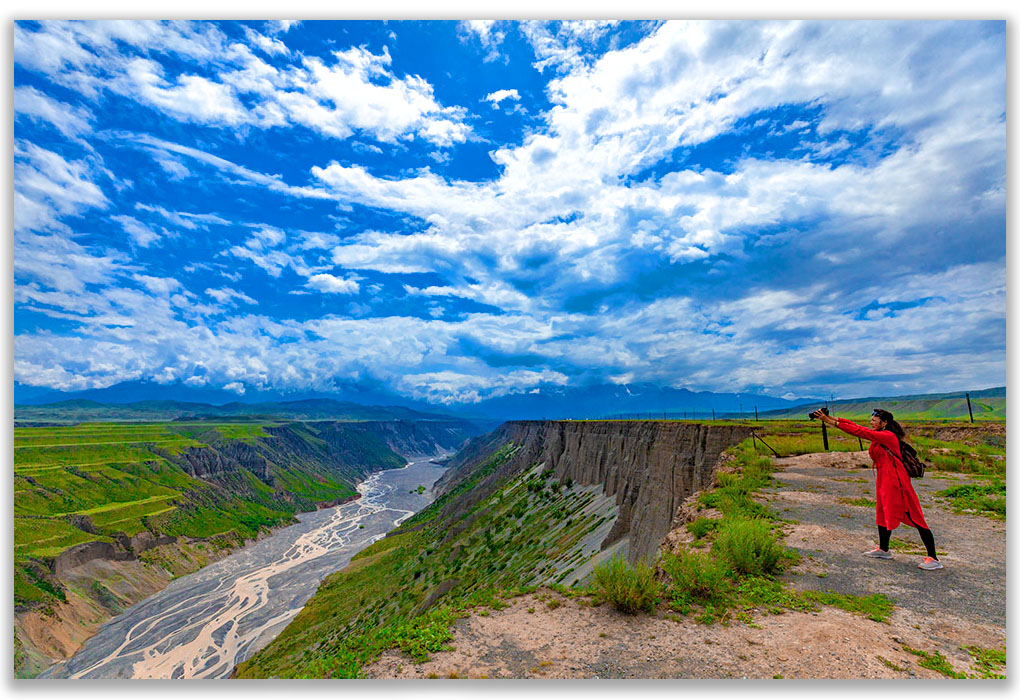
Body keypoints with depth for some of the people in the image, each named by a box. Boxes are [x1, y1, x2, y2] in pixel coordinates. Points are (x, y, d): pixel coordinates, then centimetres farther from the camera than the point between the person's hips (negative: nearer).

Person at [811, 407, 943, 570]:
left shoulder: (888, 436, -17)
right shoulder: (878, 435, 8)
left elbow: (860, 431, -24)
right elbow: (856, 427, 1)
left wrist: (834, 423, -25)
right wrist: (831, 418, -11)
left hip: (895, 481, -10)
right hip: (883, 480, 10)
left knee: (915, 519, -2)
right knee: (883, 513, 18)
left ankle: (933, 558, 6)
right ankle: (884, 550, 31)